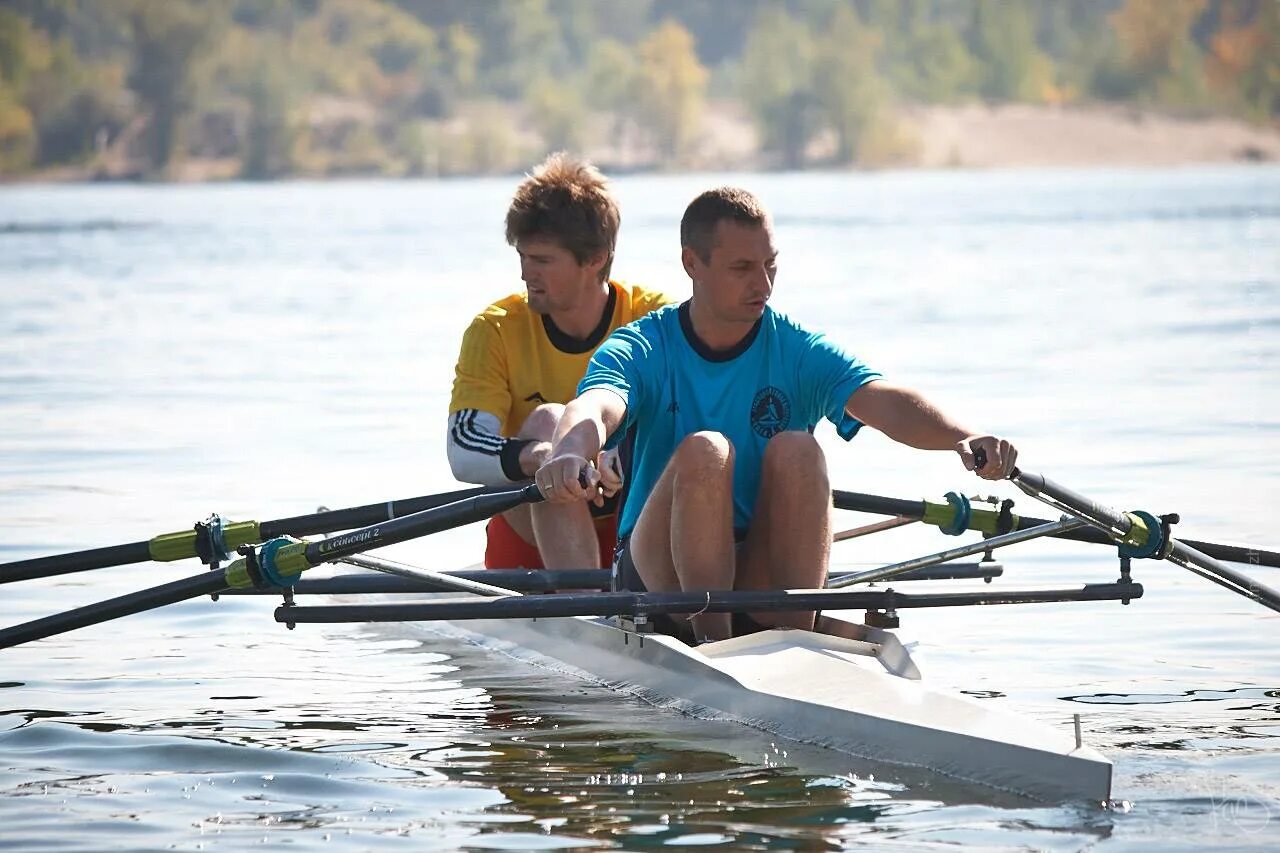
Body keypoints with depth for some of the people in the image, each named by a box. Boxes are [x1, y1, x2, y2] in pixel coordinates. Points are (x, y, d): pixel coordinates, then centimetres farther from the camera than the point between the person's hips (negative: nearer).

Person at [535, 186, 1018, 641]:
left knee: (795, 449, -24)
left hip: (763, 580, 2)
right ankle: (712, 643, -27)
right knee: (703, 451, -28)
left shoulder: (798, 353, 1)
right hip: (661, 575, -1)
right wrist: (569, 454, -51)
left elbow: (883, 402, -18)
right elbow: (594, 409, -25)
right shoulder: (641, 350, -2)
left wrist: (961, 438, -40)